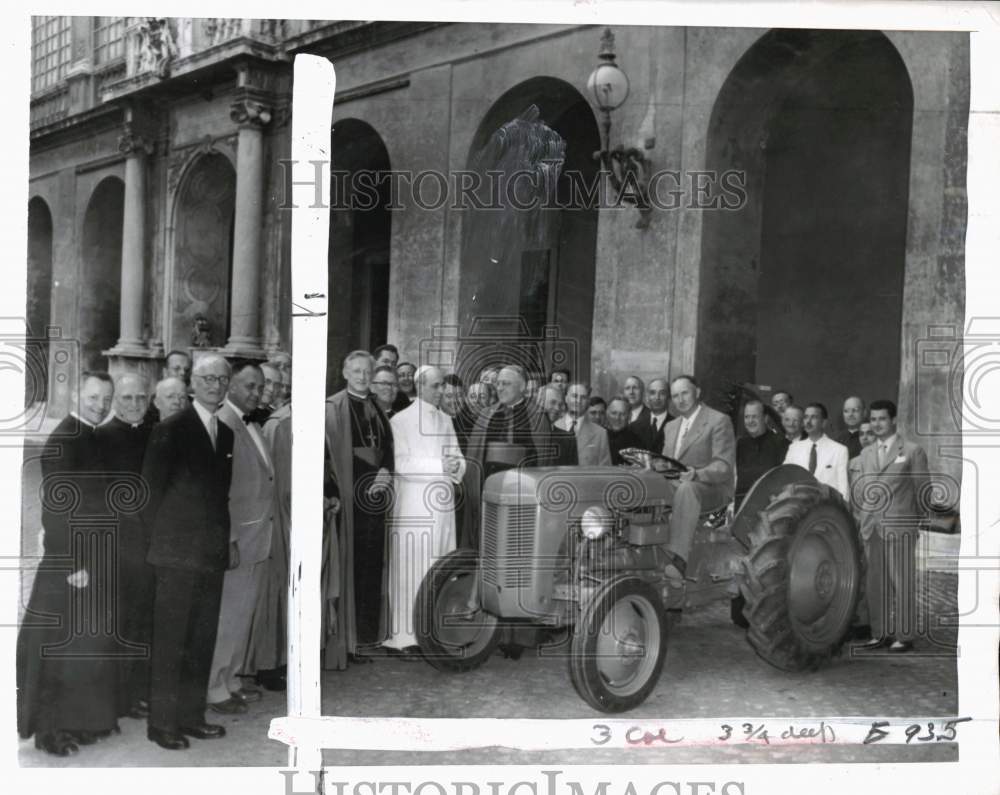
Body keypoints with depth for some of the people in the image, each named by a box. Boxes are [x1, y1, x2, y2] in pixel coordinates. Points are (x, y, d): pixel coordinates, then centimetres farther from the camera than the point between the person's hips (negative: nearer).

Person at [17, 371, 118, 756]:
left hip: (96, 560, 8)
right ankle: (51, 728, 13)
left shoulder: (94, 438, 10)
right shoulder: (63, 440, -16)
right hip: (71, 561, -8)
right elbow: (57, 507, -19)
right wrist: (72, 563, -20)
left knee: (91, 644, 14)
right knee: (62, 645, 2)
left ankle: (80, 720, 24)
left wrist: (98, 560, 13)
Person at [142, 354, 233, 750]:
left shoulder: (225, 433, 13)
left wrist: (225, 539, 12)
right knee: (170, 642, -2)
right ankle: (162, 724, 6)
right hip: (178, 554, -6)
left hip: (212, 554, 6)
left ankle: (191, 716, 20)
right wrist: (162, 538, -5)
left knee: (202, 641, 10)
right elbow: (149, 491, -5)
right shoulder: (171, 430, -7)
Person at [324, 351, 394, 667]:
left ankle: (364, 637, 12)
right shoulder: (333, 408, -4)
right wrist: (370, 478, -12)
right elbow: (335, 456, -9)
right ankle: (341, 641, 0)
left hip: (373, 497, 6)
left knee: (370, 567, 6)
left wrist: (385, 474, -1)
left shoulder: (376, 408, 15)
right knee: (347, 567, -5)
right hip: (347, 497, -6)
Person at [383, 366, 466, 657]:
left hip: (442, 505, 6)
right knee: (411, 569, -6)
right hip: (413, 507, -6)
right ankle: (406, 635, -1)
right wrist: (439, 465, -19)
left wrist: (457, 464, -8)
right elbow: (399, 463, -13)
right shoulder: (401, 421, -5)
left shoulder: (445, 420, 15)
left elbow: (456, 455, 16)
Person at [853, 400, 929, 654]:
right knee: (874, 584, 6)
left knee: (902, 583, -3)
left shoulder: (913, 451, 1)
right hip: (871, 528, 5)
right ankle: (881, 634, 15)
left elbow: (922, 490, 2)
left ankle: (904, 637, 4)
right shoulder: (866, 453, 17)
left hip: (900, 527, -5)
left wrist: (919, 523, 2)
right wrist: (863, 518, 9)